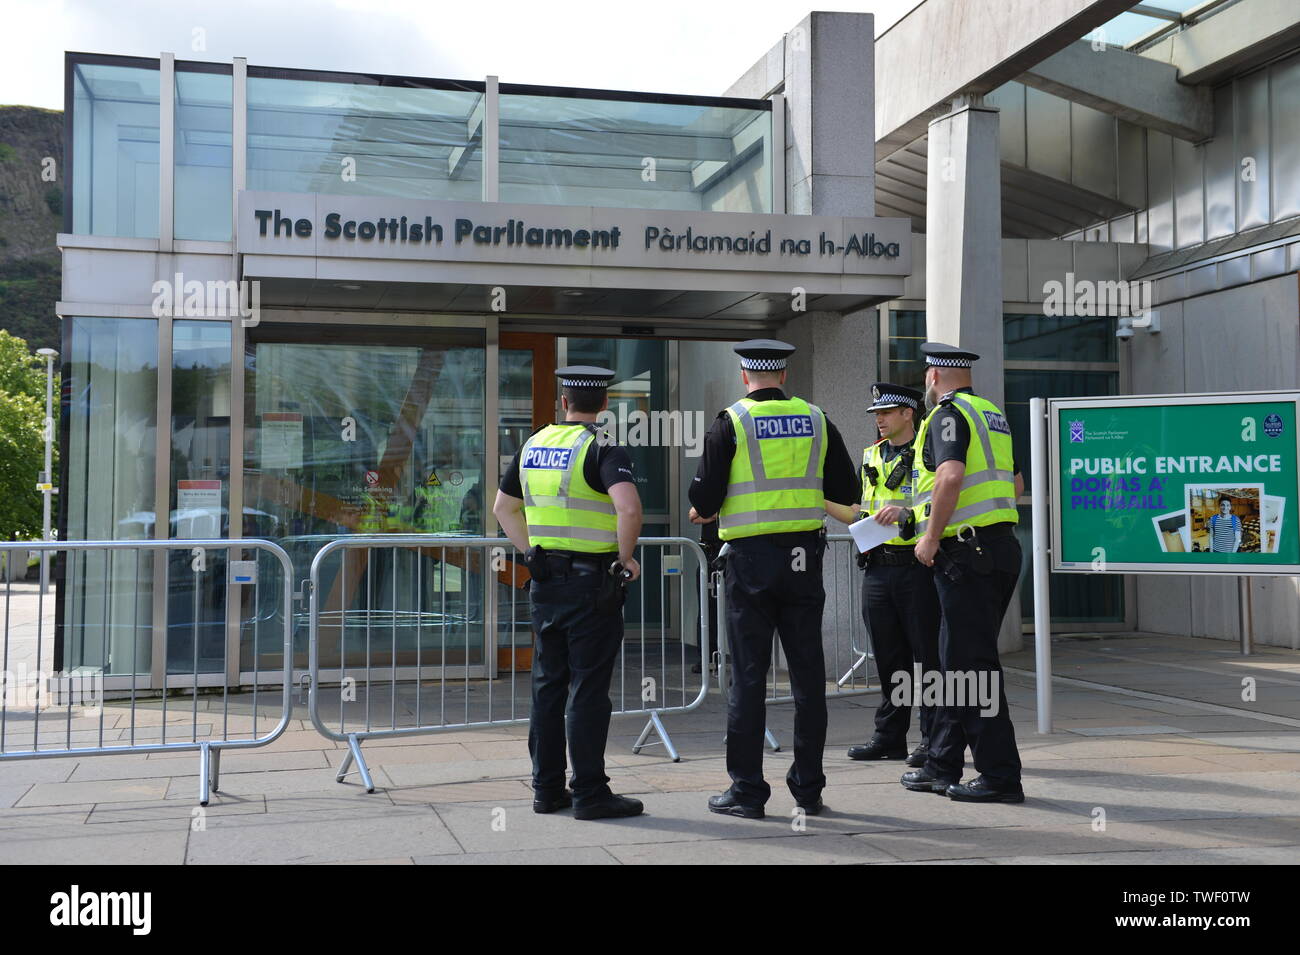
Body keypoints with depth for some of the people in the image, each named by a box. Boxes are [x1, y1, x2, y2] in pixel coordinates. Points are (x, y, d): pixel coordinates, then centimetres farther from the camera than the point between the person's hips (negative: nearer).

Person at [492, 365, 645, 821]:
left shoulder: (533, 446, 10)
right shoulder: (602, 449, -11)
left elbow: (503, 507, 19)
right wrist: (625, 558, -13)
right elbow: (629, 507, -27)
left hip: (544, 581, 6)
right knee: (589, 690, -2)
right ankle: (590, 793, 3)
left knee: (548, 686, 12)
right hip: (592, 583, -6)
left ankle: (547, 788, 19)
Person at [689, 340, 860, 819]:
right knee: (808, 673, 8)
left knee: (749, 676, 2)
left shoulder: (730, 422, -4)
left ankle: (747, 790, 6)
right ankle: (808, 788, 14)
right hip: (804, 556, 3)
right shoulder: (816, 420, 6)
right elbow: (848, 491, 10)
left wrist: (702, 511, 15)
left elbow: (704, 500, -8)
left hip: (750, 558, -3)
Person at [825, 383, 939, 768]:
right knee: (889, 657, 11)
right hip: (877, 567, 6)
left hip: (917, 567, -6)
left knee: (927, 654, -1)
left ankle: (934, 738, 8)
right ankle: (889, 736, 19)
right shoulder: (871, 457, 17)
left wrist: (906, 513, -23)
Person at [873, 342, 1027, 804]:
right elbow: (1016, 484, 26)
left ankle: (1000, 775, -1)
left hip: (966, 553, -10)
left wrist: (931, 537, -17)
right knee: (958, 659, 15)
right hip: (1000, 545, 10)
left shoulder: (948, 413, -8)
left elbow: (951, 475, -24)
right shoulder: (993, 415, 19)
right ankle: (943, 766, 23)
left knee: (971, 663, -5)